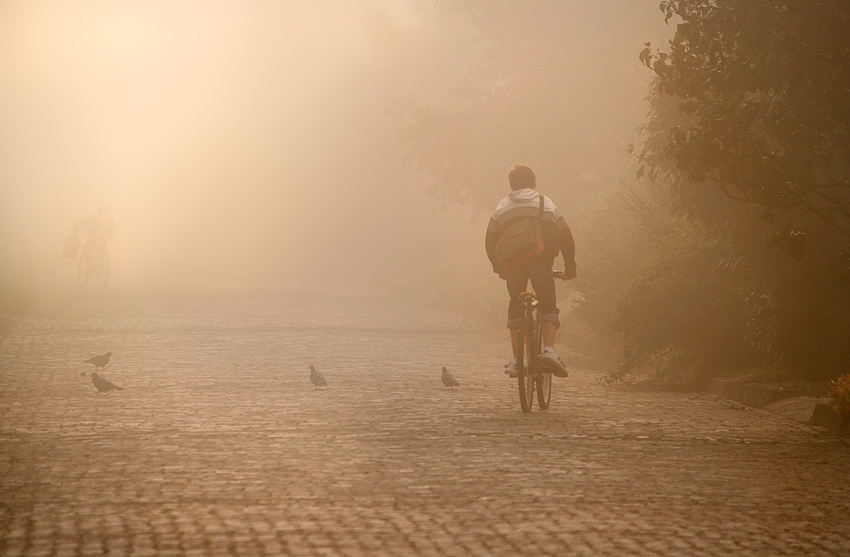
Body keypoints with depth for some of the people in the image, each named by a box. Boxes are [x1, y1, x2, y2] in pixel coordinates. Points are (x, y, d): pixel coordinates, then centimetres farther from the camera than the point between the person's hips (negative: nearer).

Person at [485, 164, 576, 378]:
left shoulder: (502, 206, 19)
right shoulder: (546, 203, 17)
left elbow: (490, 242, 16)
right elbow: (566, 237, 13)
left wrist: (498, 267, 28)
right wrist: (570, 267, 22)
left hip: (513, 264, 1)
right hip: (541, 261, -1)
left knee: (515, 309, 14)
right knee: (549, 307, 7)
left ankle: (516, 360, 6)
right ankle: (549, 350, -17)